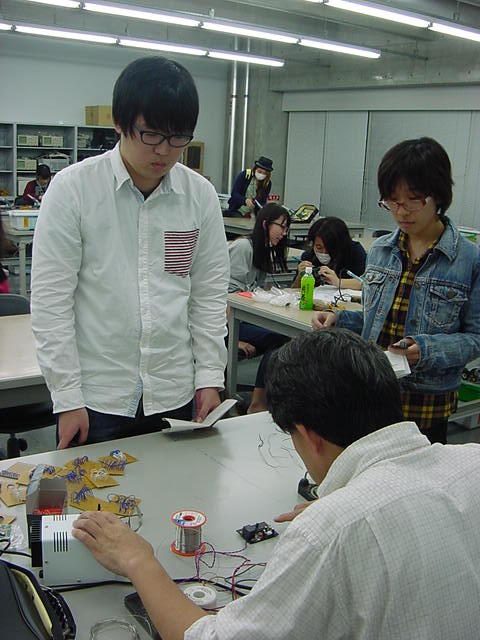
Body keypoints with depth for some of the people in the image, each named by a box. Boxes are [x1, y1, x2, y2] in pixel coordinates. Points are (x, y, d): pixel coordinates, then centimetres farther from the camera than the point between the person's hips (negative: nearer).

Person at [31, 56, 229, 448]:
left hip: (174, 396, 3)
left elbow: (209, 295, 6)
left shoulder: (201, 195, 0)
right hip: (95, 398, -2)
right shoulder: (72, 189, -9)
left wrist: (210, 376, 1)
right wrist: (66, 397, -10)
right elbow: (51, 301, -9)